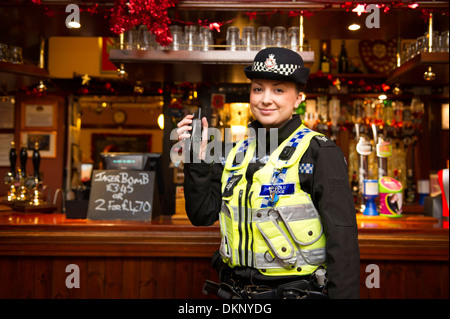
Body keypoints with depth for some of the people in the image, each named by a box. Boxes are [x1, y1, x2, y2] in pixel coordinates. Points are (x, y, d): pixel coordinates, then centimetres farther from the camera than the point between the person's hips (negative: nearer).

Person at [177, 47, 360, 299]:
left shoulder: (321, 153, -10)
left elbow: (342, 239, -13)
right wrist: (197, 158, -5)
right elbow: (202, 215, 4)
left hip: (296, 291, -5)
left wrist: (344, 294, -19)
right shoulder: (236, 153, 7)